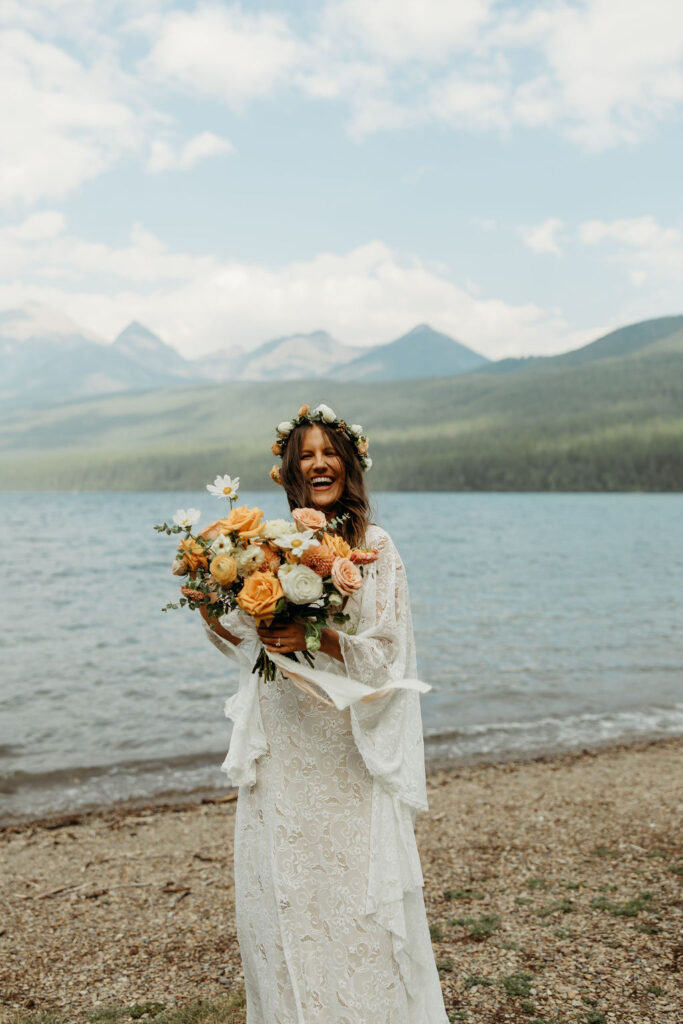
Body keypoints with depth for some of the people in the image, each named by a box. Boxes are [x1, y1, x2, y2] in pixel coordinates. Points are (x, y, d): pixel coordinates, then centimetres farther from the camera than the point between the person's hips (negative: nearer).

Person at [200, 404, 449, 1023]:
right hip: (281, 743, 4)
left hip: (348, 745, -4)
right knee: (281, 889, 12)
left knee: (355, 889, 1)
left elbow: (386, 652, -10)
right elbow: (247, 635, 13)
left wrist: (317, 636, -25)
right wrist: (210, 613, -6)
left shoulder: (375, 547, -6)